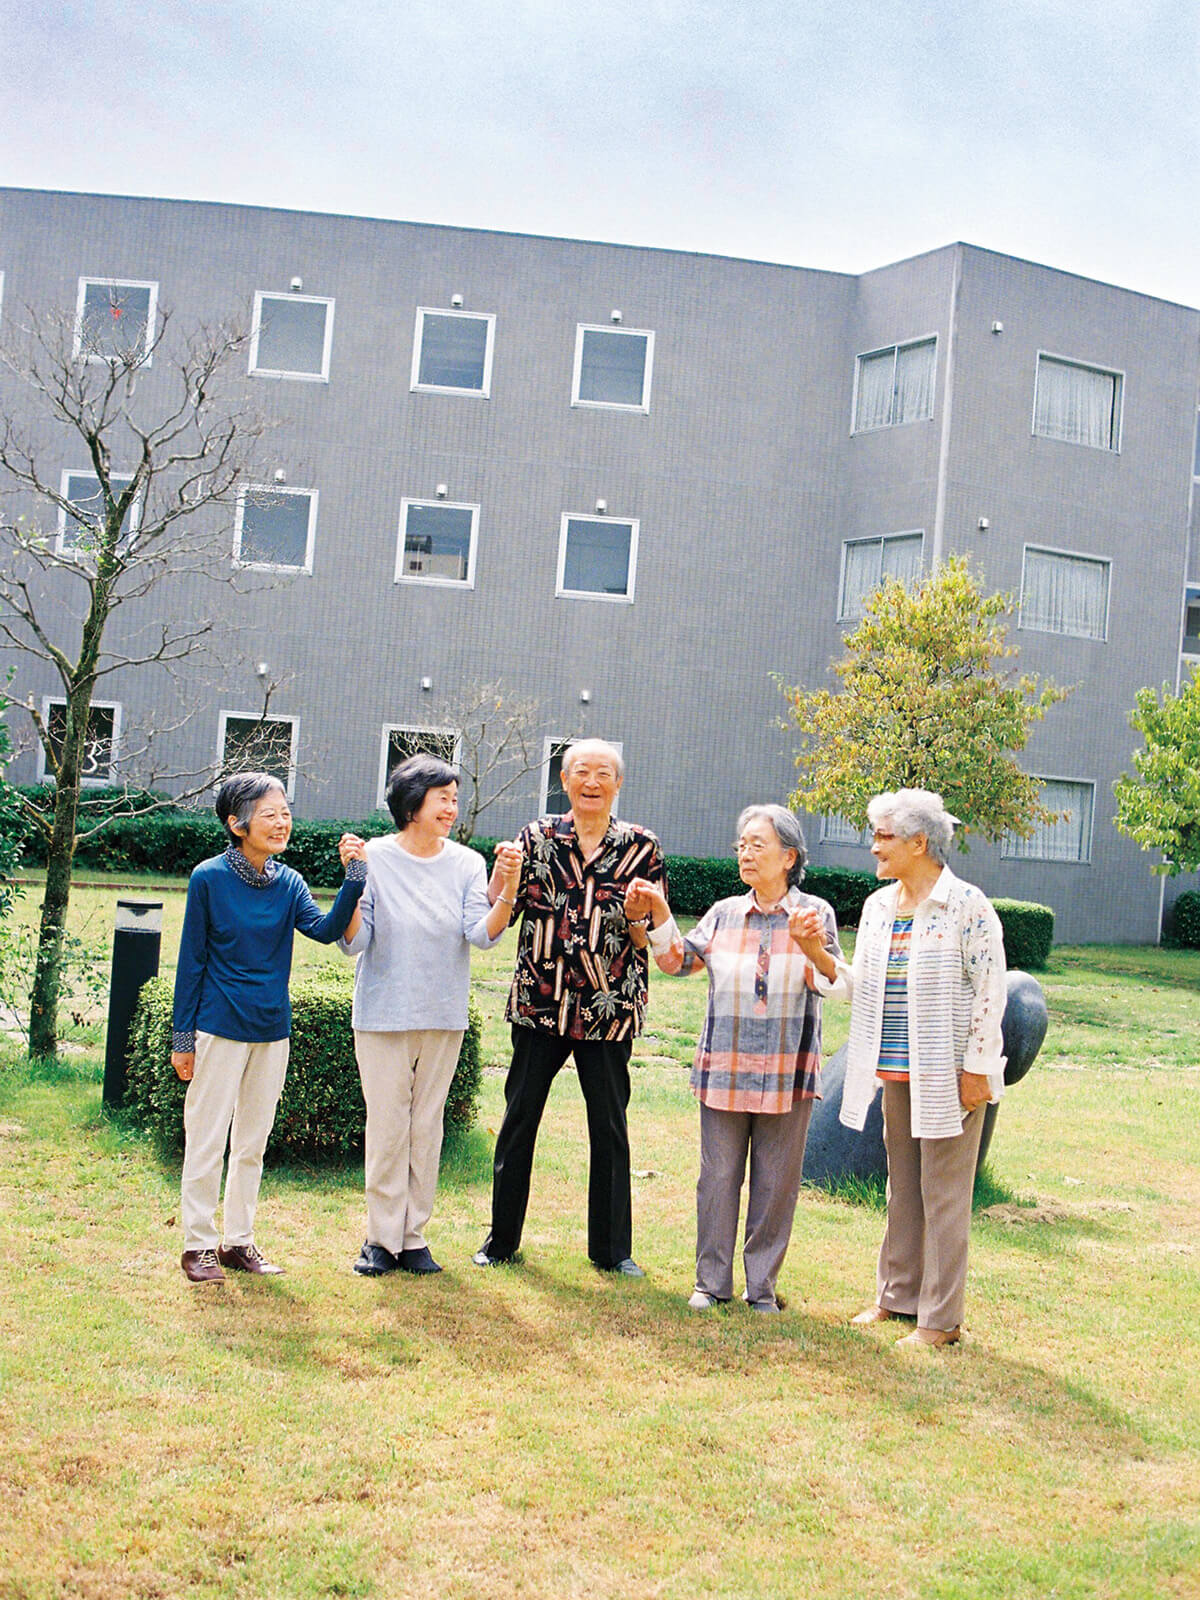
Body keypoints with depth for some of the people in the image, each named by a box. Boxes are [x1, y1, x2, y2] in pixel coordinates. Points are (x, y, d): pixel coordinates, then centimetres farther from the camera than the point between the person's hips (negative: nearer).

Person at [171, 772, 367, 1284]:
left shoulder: (289, 883, 3)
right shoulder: (209, 878, -8)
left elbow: (325, 929, -13)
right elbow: (191, 961, -5)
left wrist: (354, 877, -25)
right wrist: (183, 1039, -5)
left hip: (273, 1030, 5)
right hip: (221, 1027, -5)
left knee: (253, 1142, 13)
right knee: (207, 1140, 2)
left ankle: (239, 1240, 25)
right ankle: (199, 1244, 14)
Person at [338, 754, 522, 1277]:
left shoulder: (467, 864, 1)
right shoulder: (374, 858, -5)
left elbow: (482, 934, -10)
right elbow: (353, 941, -8)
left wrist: (509, 889, -25)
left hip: (444, 1017, 3)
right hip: (383, 1014, -2)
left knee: (427, 1126, 9)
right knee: (386, 1126, 1)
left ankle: (413, 1235, 19)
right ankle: (381, 1238, 13)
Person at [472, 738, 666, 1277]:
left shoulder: (641, 846, 4)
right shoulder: (537, 837, 5)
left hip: (608, 1007, 0)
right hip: (540, 1001, 1)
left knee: (609, 1126, 6)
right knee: (519, 1117, 7)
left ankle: (612, 1247, 19)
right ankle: (501, 1237, 21)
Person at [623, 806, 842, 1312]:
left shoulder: (815, 913, 1)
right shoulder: (724, 914, 8)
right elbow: (678, 960, 6)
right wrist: (653, 916, -5)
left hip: (788, 1071, -2)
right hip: (725, 1066, 2)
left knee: (776, 1182, 7)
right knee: (718, 1175, 6)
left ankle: (762, 1284, 20)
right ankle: (712, 1280, 19)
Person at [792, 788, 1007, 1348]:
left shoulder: (966, 905, -11)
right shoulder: (878, 906, 10)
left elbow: (989, 990, -12)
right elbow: (859, 985, 12)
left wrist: (975, 1069, -14)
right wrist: (816, 954, -3)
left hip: (947, 1072, -7)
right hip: (896, 1072, 7)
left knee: (944, 1192, 0)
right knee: (902, 1189, 16)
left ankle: (941, 1318, 9)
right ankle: (897, 1296, 28)